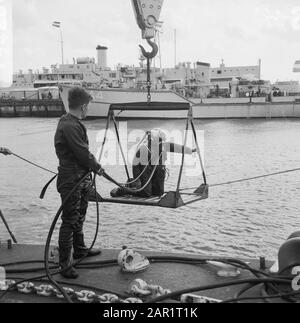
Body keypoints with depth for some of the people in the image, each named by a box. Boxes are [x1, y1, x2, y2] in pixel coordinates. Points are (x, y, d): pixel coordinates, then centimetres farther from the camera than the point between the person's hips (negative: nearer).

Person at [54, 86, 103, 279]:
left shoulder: (74, 123, 11)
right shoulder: (70, 126, -23)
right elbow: (83, 154, -23)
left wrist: (93, 166, 8)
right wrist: (97, 167, -8)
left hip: (81, 180, 11)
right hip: (71, 182, -11)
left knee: (79, 218, 23)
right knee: (69, 222, -3)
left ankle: (80, 250, 40)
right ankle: (65, 263, 5)